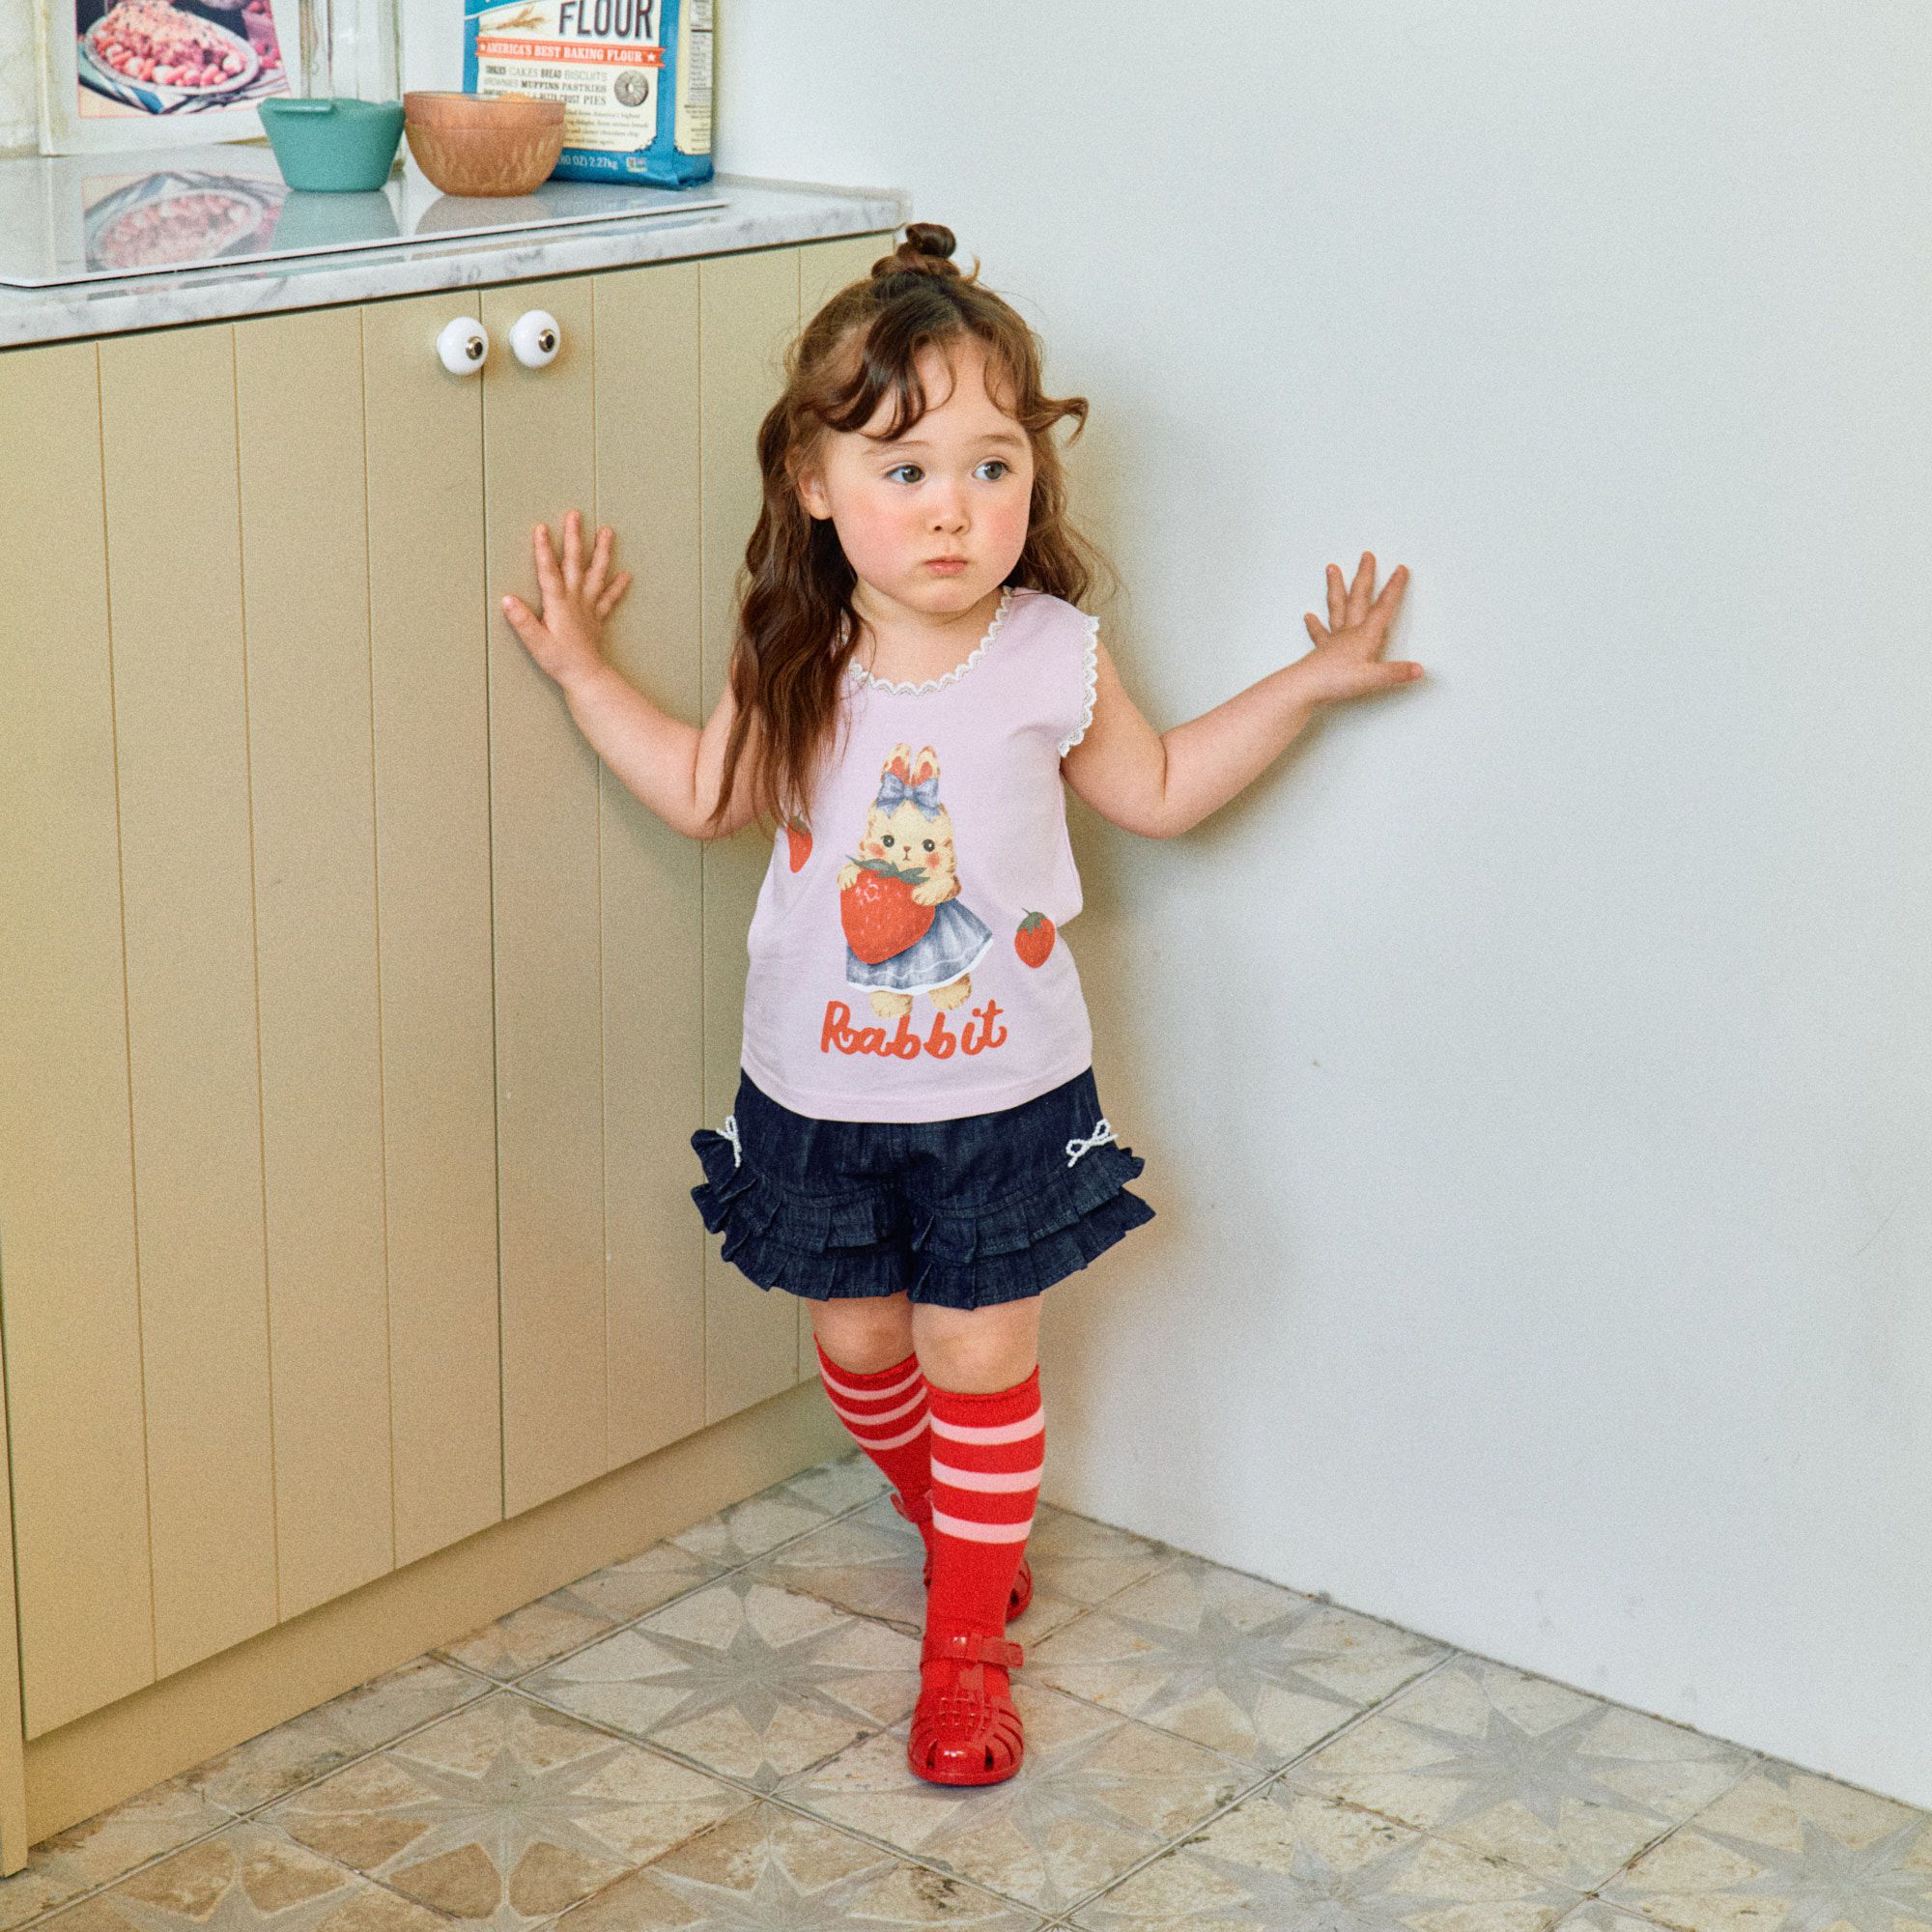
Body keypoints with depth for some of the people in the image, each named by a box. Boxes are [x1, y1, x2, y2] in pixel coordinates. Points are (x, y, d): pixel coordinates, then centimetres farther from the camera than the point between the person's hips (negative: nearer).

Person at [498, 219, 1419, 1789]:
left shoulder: (1055, 661, -12)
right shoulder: (796, 665, -9)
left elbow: (1159, 791, 7)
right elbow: (707, 795, 10)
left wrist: (1306, 684, 2)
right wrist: (585, 673, 5)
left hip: (1004, 1097, -2)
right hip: (819, 1092, 2)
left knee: (982, 1363, 5)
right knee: (859, 1339, 16)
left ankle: (968, 1645, 21)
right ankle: (947, 1520, 47)